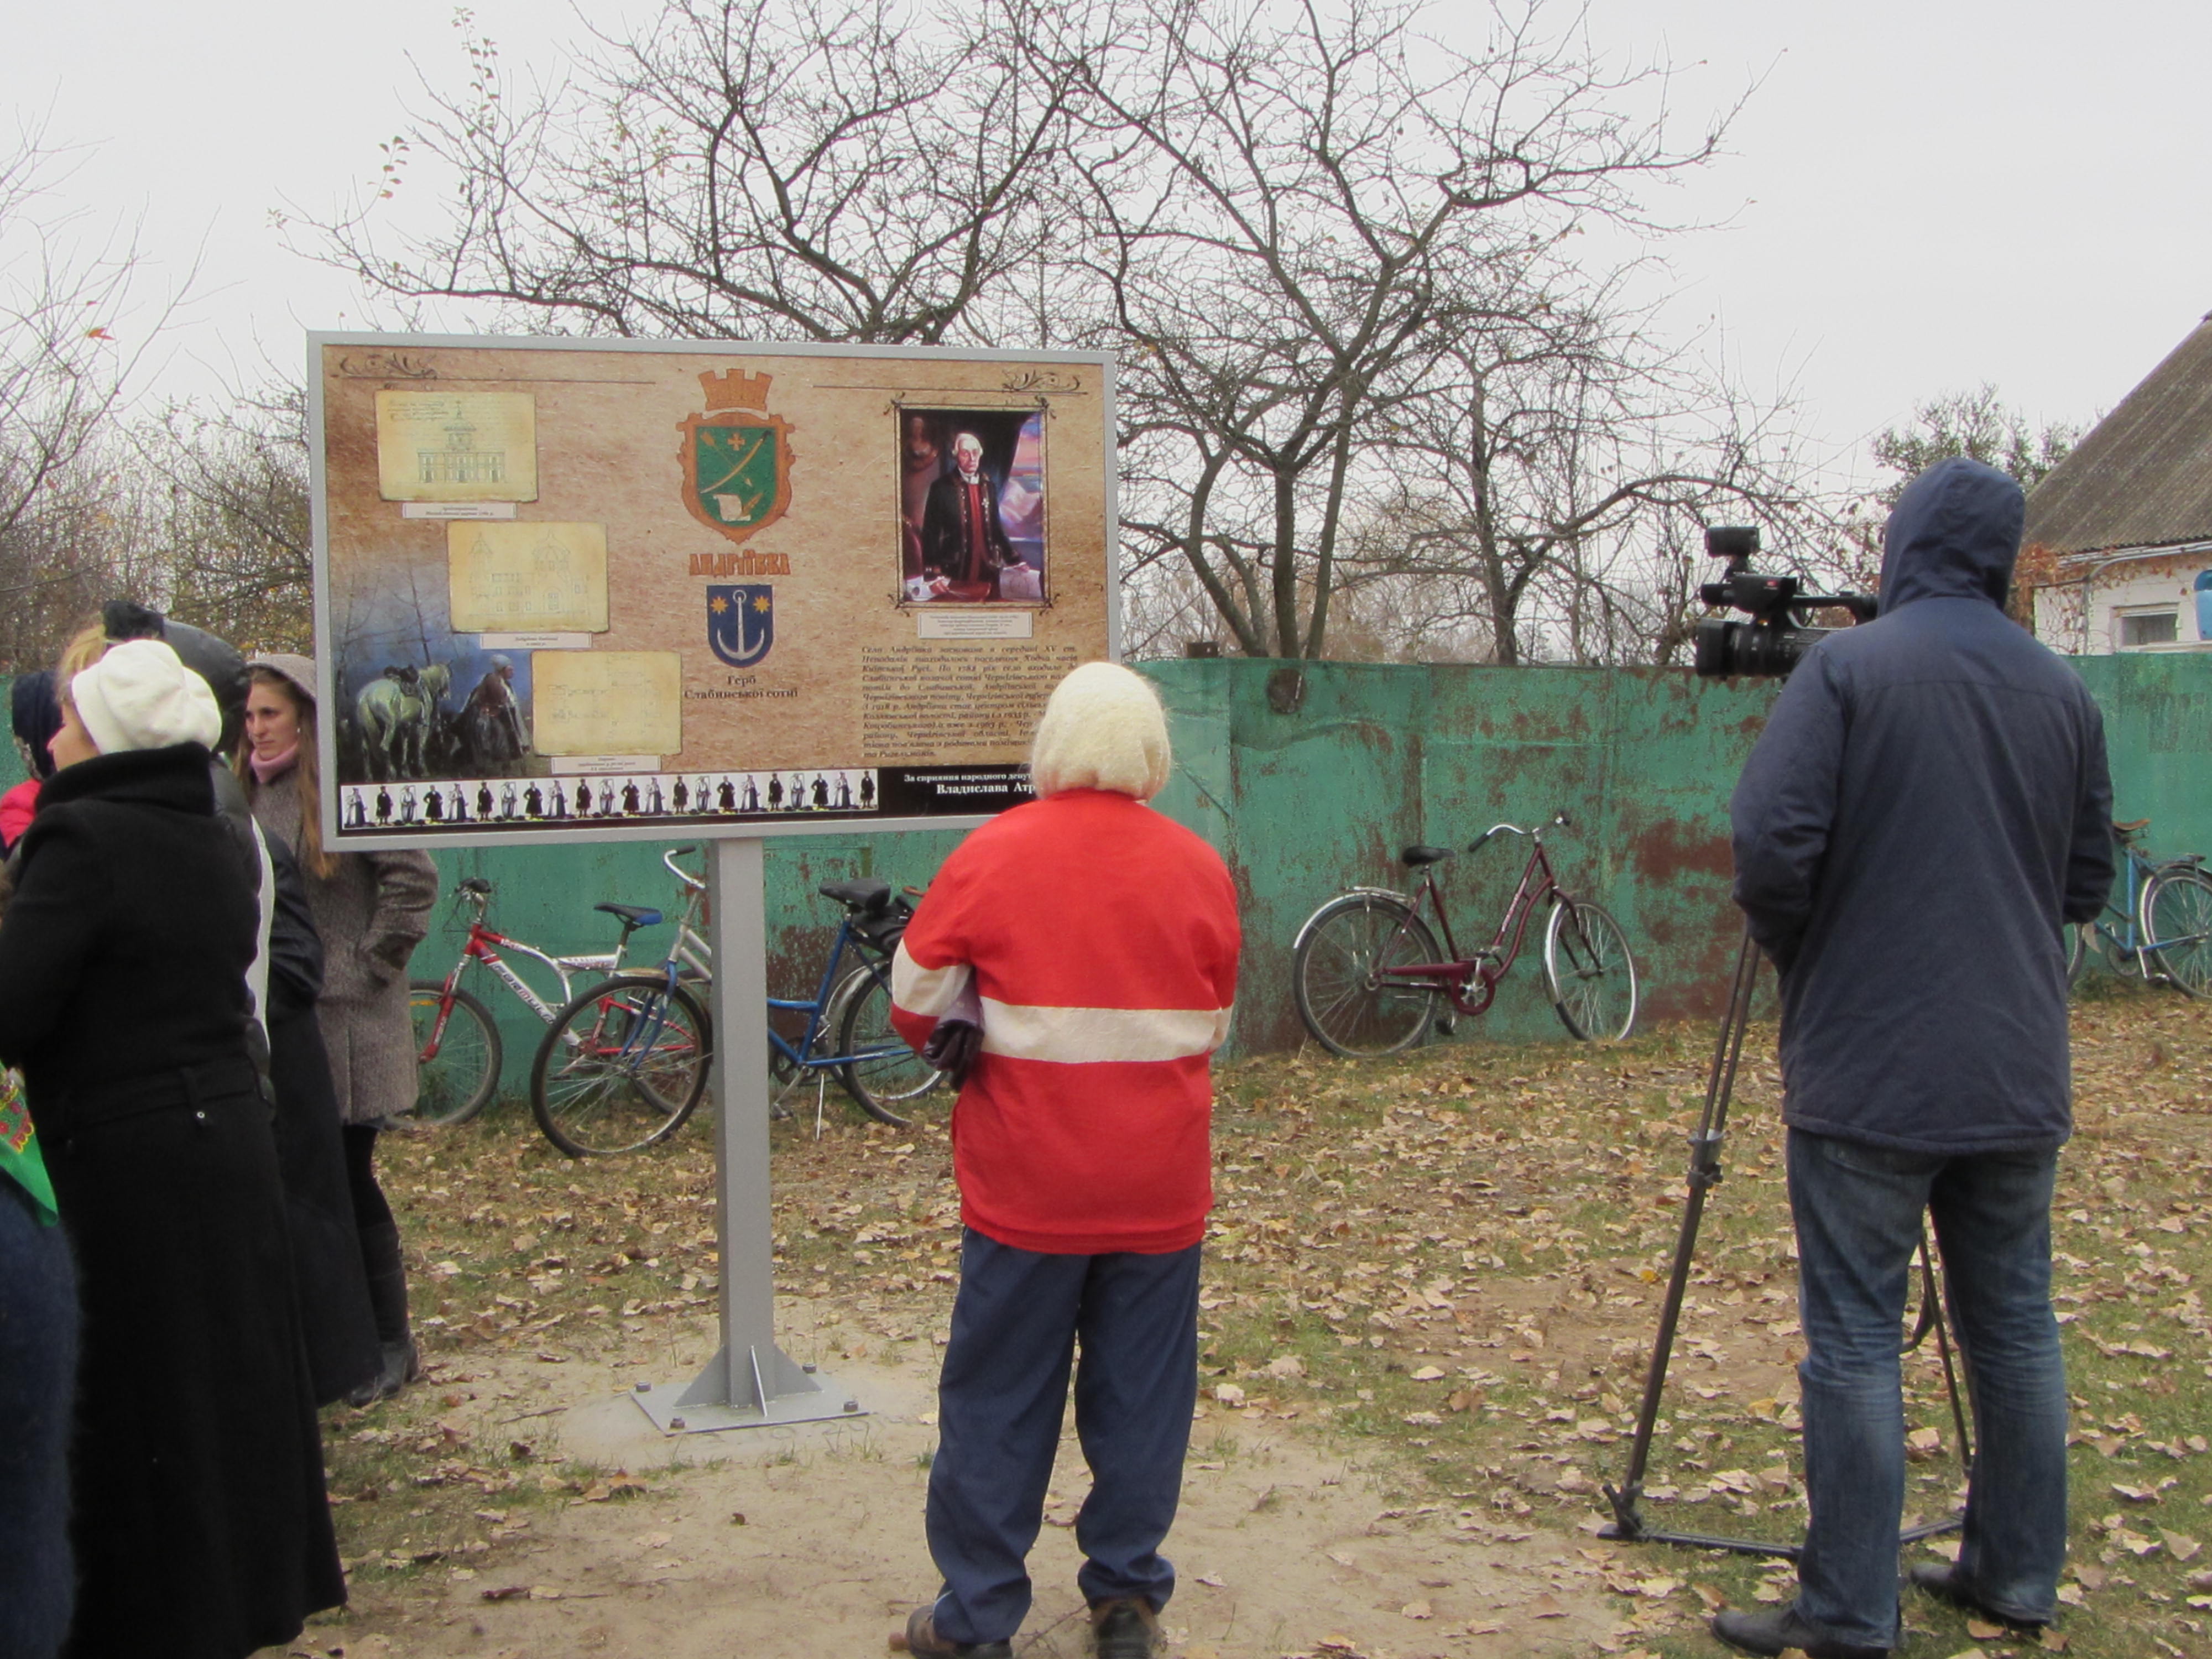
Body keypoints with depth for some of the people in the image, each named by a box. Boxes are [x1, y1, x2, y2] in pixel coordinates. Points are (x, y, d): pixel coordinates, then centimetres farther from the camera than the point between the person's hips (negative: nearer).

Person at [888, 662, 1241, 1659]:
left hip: (1024, 1178, -2)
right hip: (1161, 1184, 2)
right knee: (1141, 1395, 13)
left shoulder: (993, 855, -8)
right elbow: (1215, 1022, 10)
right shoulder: (1198, 868, 0)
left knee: (998, 1400, 8)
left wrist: (959, 1047, 19)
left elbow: (915, 995, 0)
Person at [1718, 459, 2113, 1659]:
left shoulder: (1848, 669, -9)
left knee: (1854, 1338, -1)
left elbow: (1770, 847, -16)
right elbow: (2088, 882, 14)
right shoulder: (2063, 691, 8)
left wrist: (1794, 948, 2)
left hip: (1869, 1072, -6)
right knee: (2015, 1325, 15)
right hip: (2020, 1074, 6)